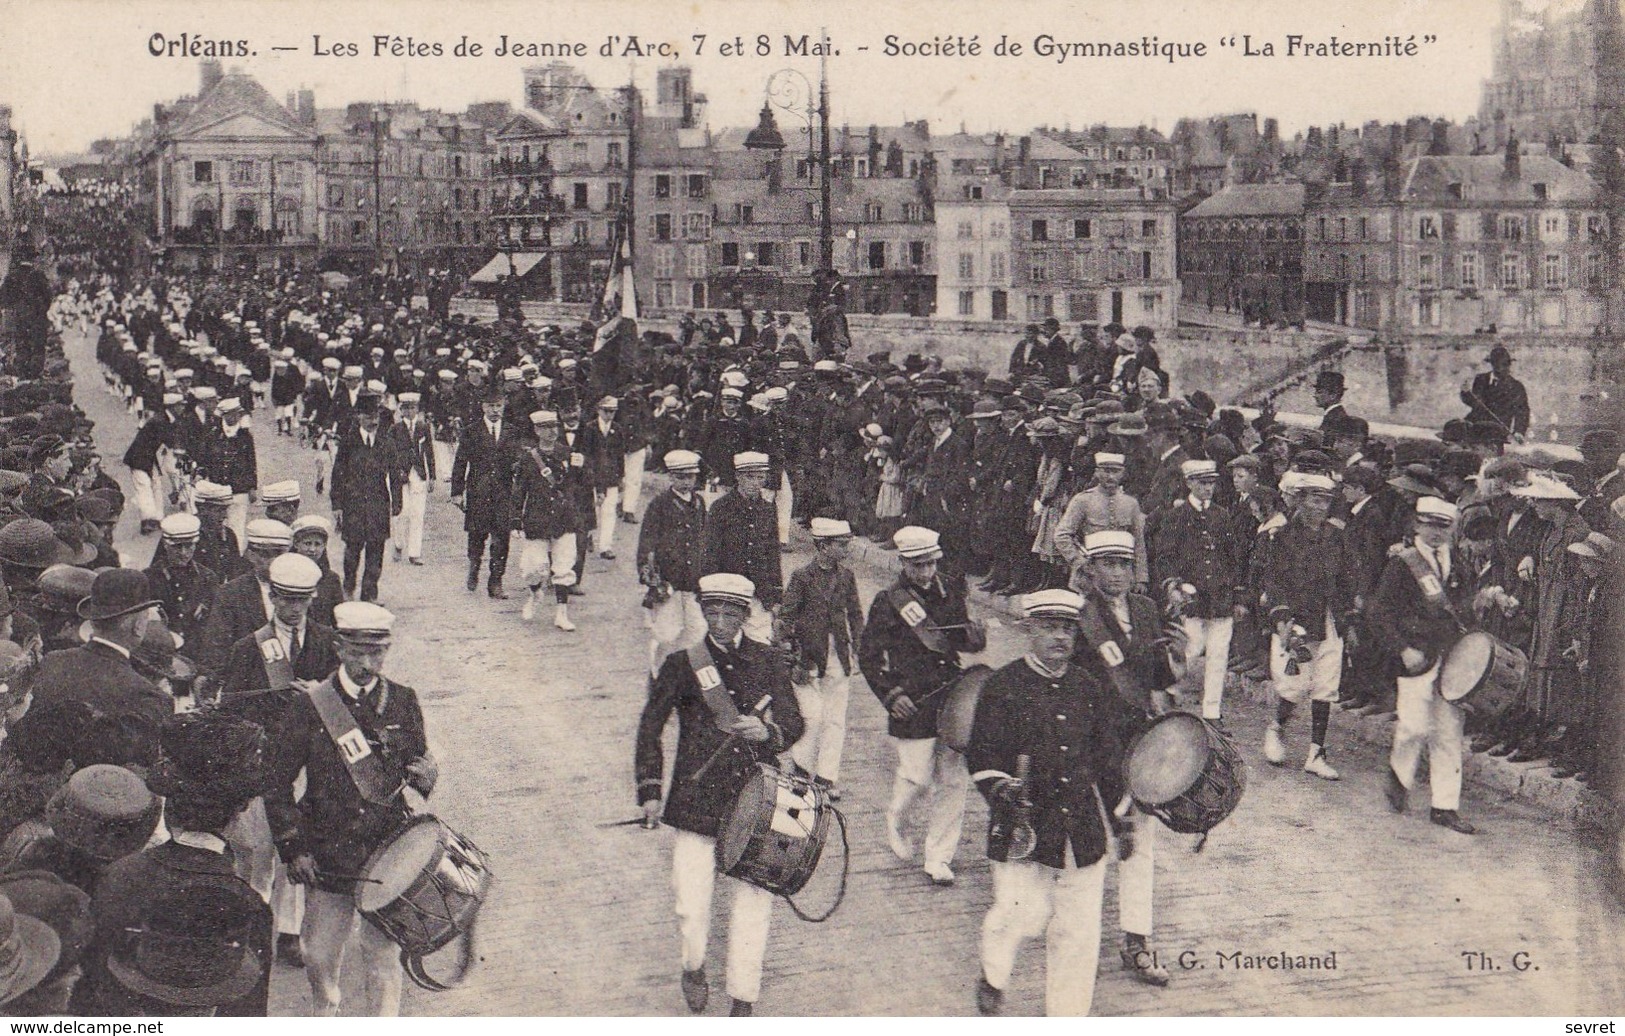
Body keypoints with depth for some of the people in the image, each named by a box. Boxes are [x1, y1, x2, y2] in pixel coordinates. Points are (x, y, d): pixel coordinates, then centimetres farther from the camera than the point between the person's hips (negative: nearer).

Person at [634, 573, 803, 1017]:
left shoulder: (769, 663, 5)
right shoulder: (682, 664, 3)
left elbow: (794, 724, 2)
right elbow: (650, 726, 9)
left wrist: (766, 732, -21)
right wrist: (649, 790, 2)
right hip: (696, 800, -1)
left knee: (754, 900, 1)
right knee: (691, 905, -4)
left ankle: (742, 1003, 16)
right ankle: (694, 967, 29)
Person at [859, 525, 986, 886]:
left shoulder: (950, 593, 9)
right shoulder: (888, 602, -4)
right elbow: (867, 656, -2)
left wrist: (974, 636, -4)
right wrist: (891, 695, -11)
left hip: (951, 696, 4)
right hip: (911, 703, -4)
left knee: (953, 781, 2)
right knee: (918, 776, -6)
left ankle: (939, 859, 11)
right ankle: (894, 823, 27)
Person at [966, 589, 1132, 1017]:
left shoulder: (1088, 689, 12)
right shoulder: (1003, 686, -1)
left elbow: (1108, 757, 18)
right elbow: (981, 755, -1)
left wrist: (1123, 821, 18)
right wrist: (1000, 790, -20)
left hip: (1082, 829, 4)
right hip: (1023, 824, -4)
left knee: (1078, 931, 5)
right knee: (1022, 914, -14)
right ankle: (993, 978, 17)